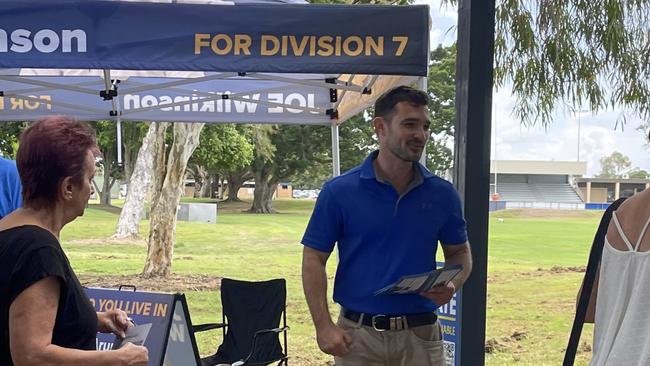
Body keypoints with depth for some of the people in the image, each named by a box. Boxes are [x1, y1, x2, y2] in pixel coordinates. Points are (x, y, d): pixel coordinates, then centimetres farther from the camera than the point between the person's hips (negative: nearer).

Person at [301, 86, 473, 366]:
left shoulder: (442, 194, 1)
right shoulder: (339, 192, -6)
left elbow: (459, 252, 12)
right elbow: (314, 260, -3)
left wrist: (452, 285, -9)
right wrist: (324, 326, -12)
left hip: (420, 335, 2)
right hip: (357, 335, -2)